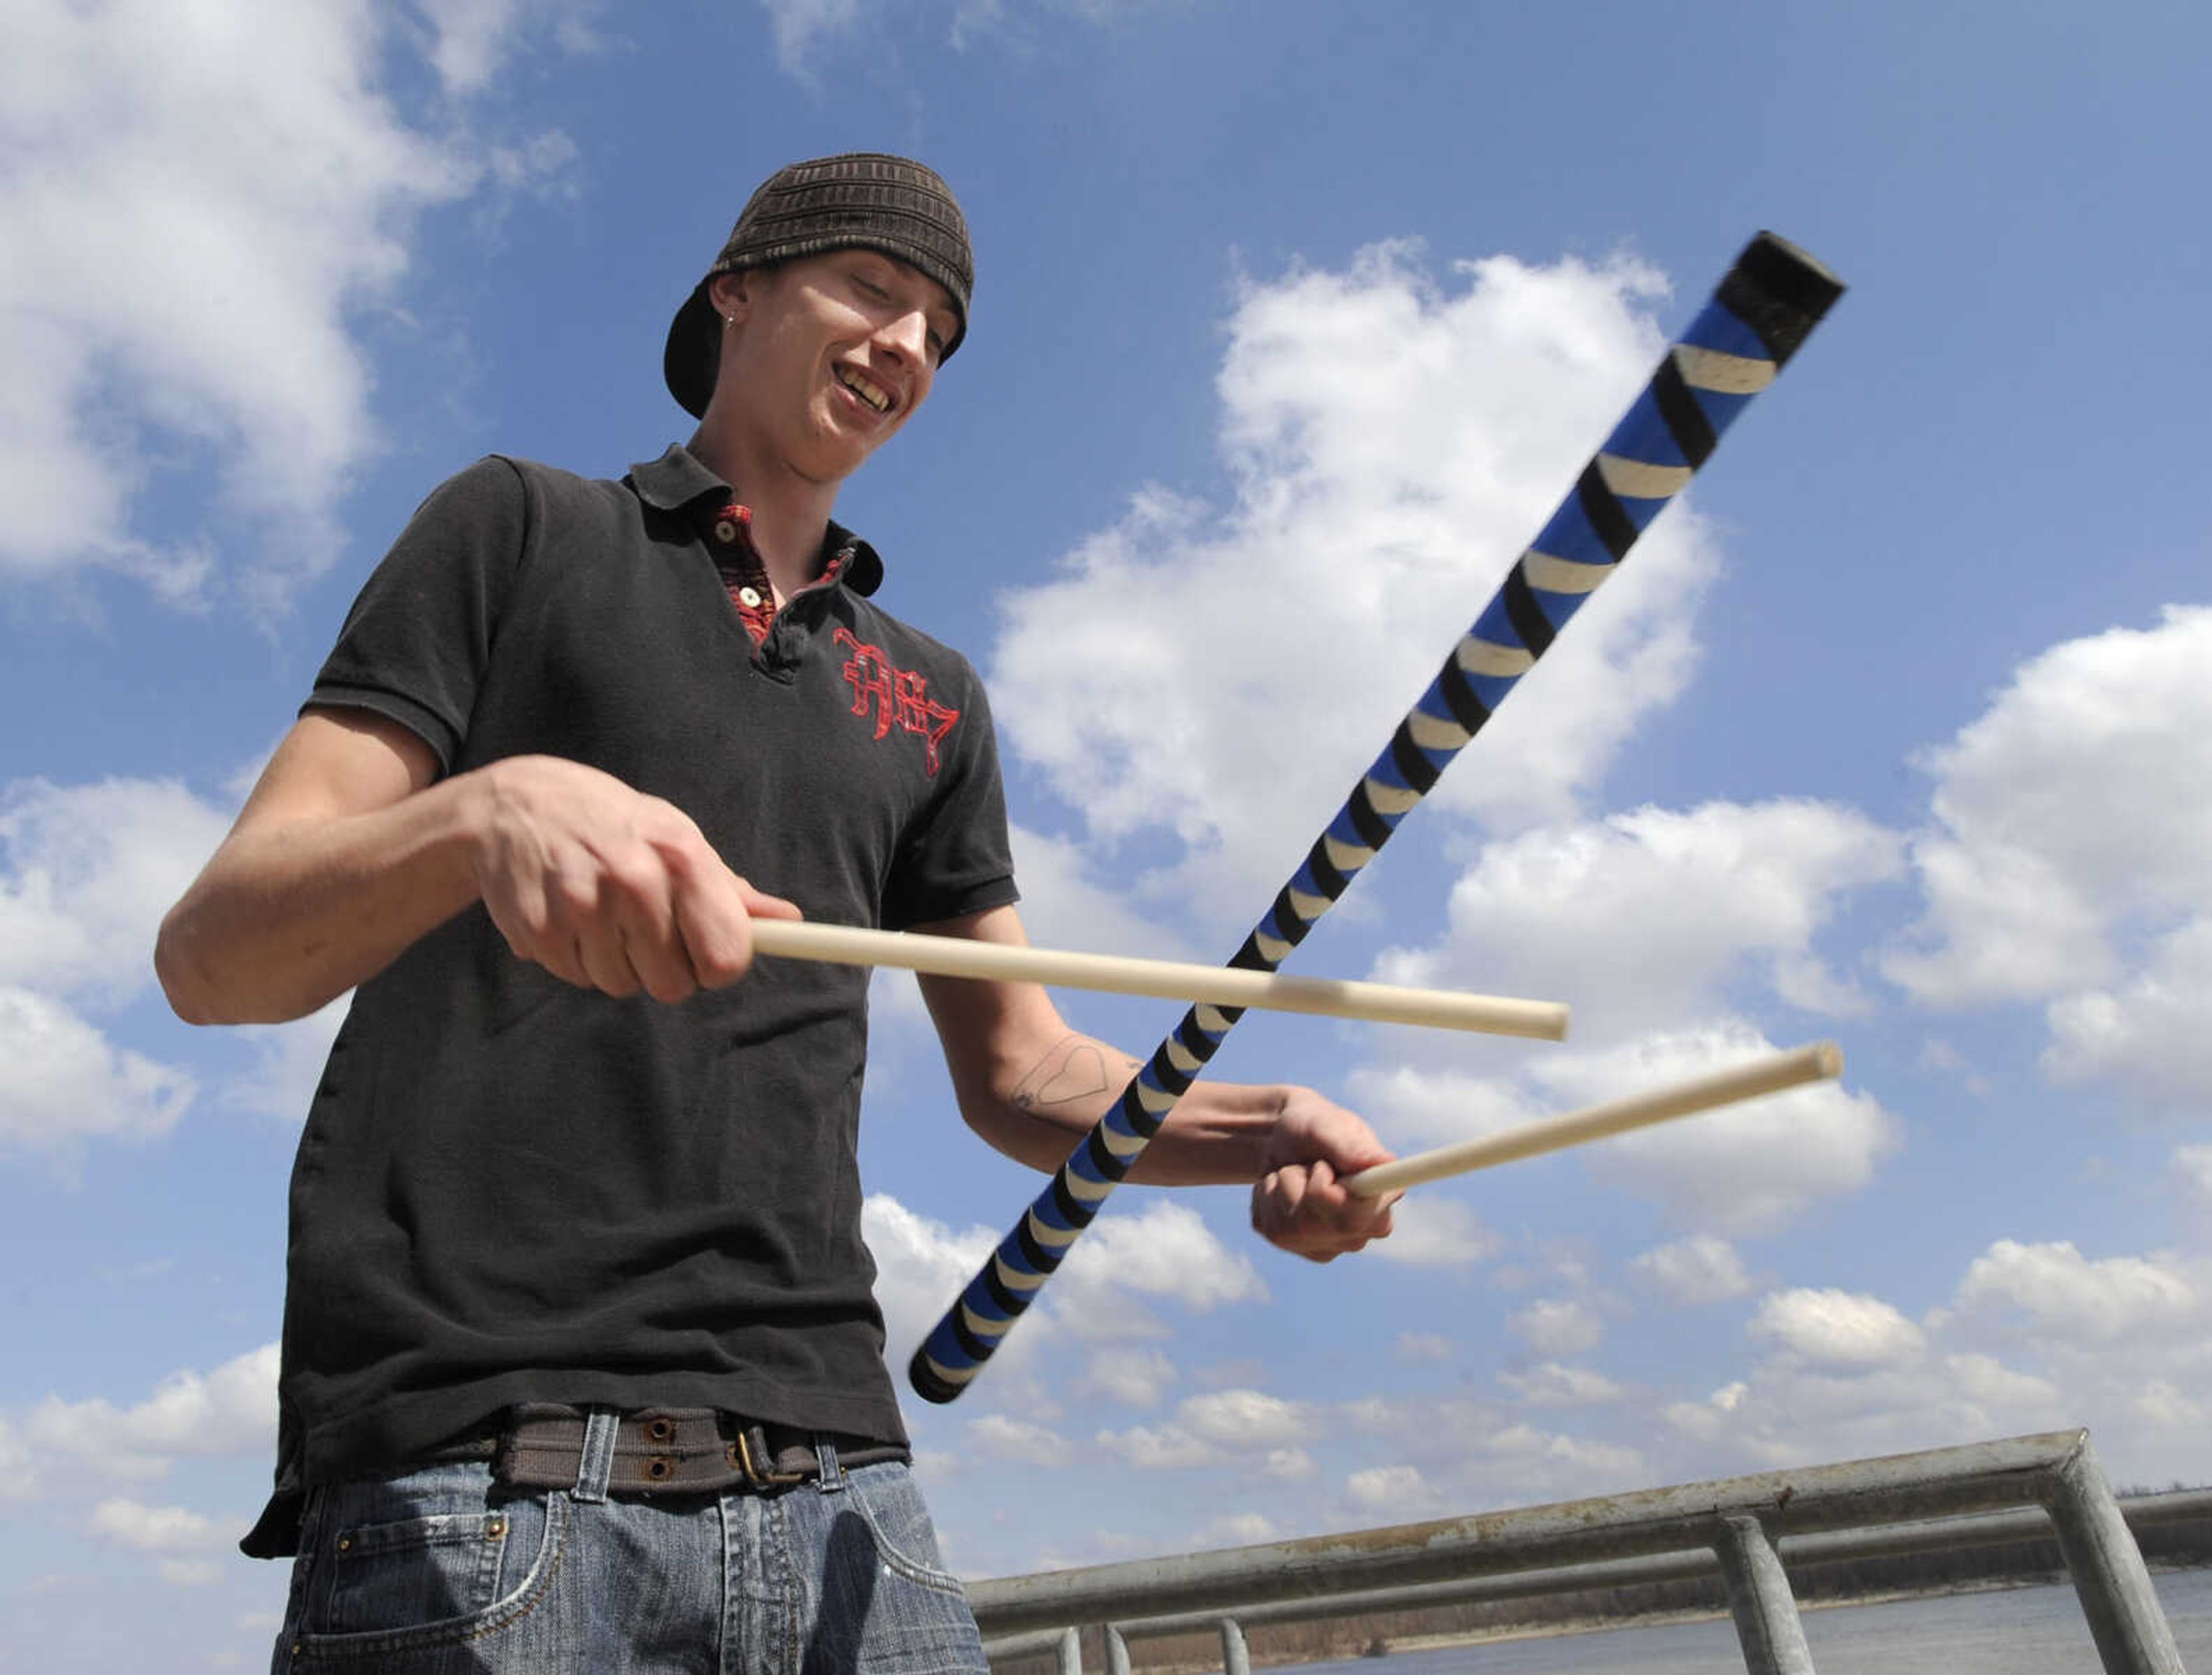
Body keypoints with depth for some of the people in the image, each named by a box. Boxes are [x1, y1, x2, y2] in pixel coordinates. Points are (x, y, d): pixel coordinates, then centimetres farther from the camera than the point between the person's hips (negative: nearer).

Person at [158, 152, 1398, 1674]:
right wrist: (490, 813, -24)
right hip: (474, 1483, -3)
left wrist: (1258, 1127, -3)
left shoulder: (931, 700, 19)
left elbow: (1020, 1075, 17)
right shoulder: (523, 527, 7)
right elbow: (211, 956, -3)